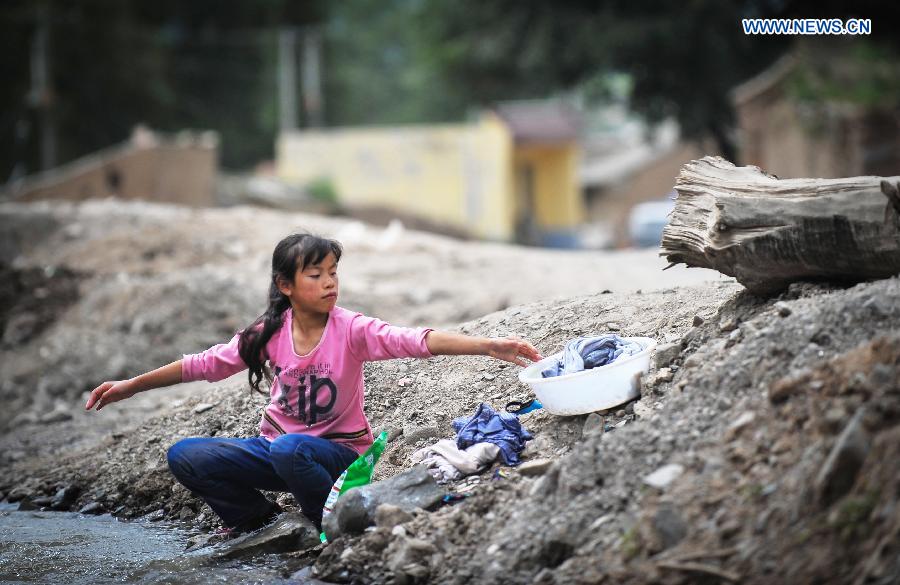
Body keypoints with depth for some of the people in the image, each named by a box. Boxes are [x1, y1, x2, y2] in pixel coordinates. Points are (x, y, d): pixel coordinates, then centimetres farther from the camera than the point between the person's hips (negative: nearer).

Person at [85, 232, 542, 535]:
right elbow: (204, 364, 4)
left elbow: (416, 340, -30)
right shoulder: (269, 333, -4)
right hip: (277, 447, 4)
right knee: (184, 456, -13)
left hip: (337, 450, -4)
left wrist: (489, 346, -45)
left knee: (290, 449, -39)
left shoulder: (351, 330, -16)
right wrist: (131, 386, 5)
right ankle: (256, 518, 11)